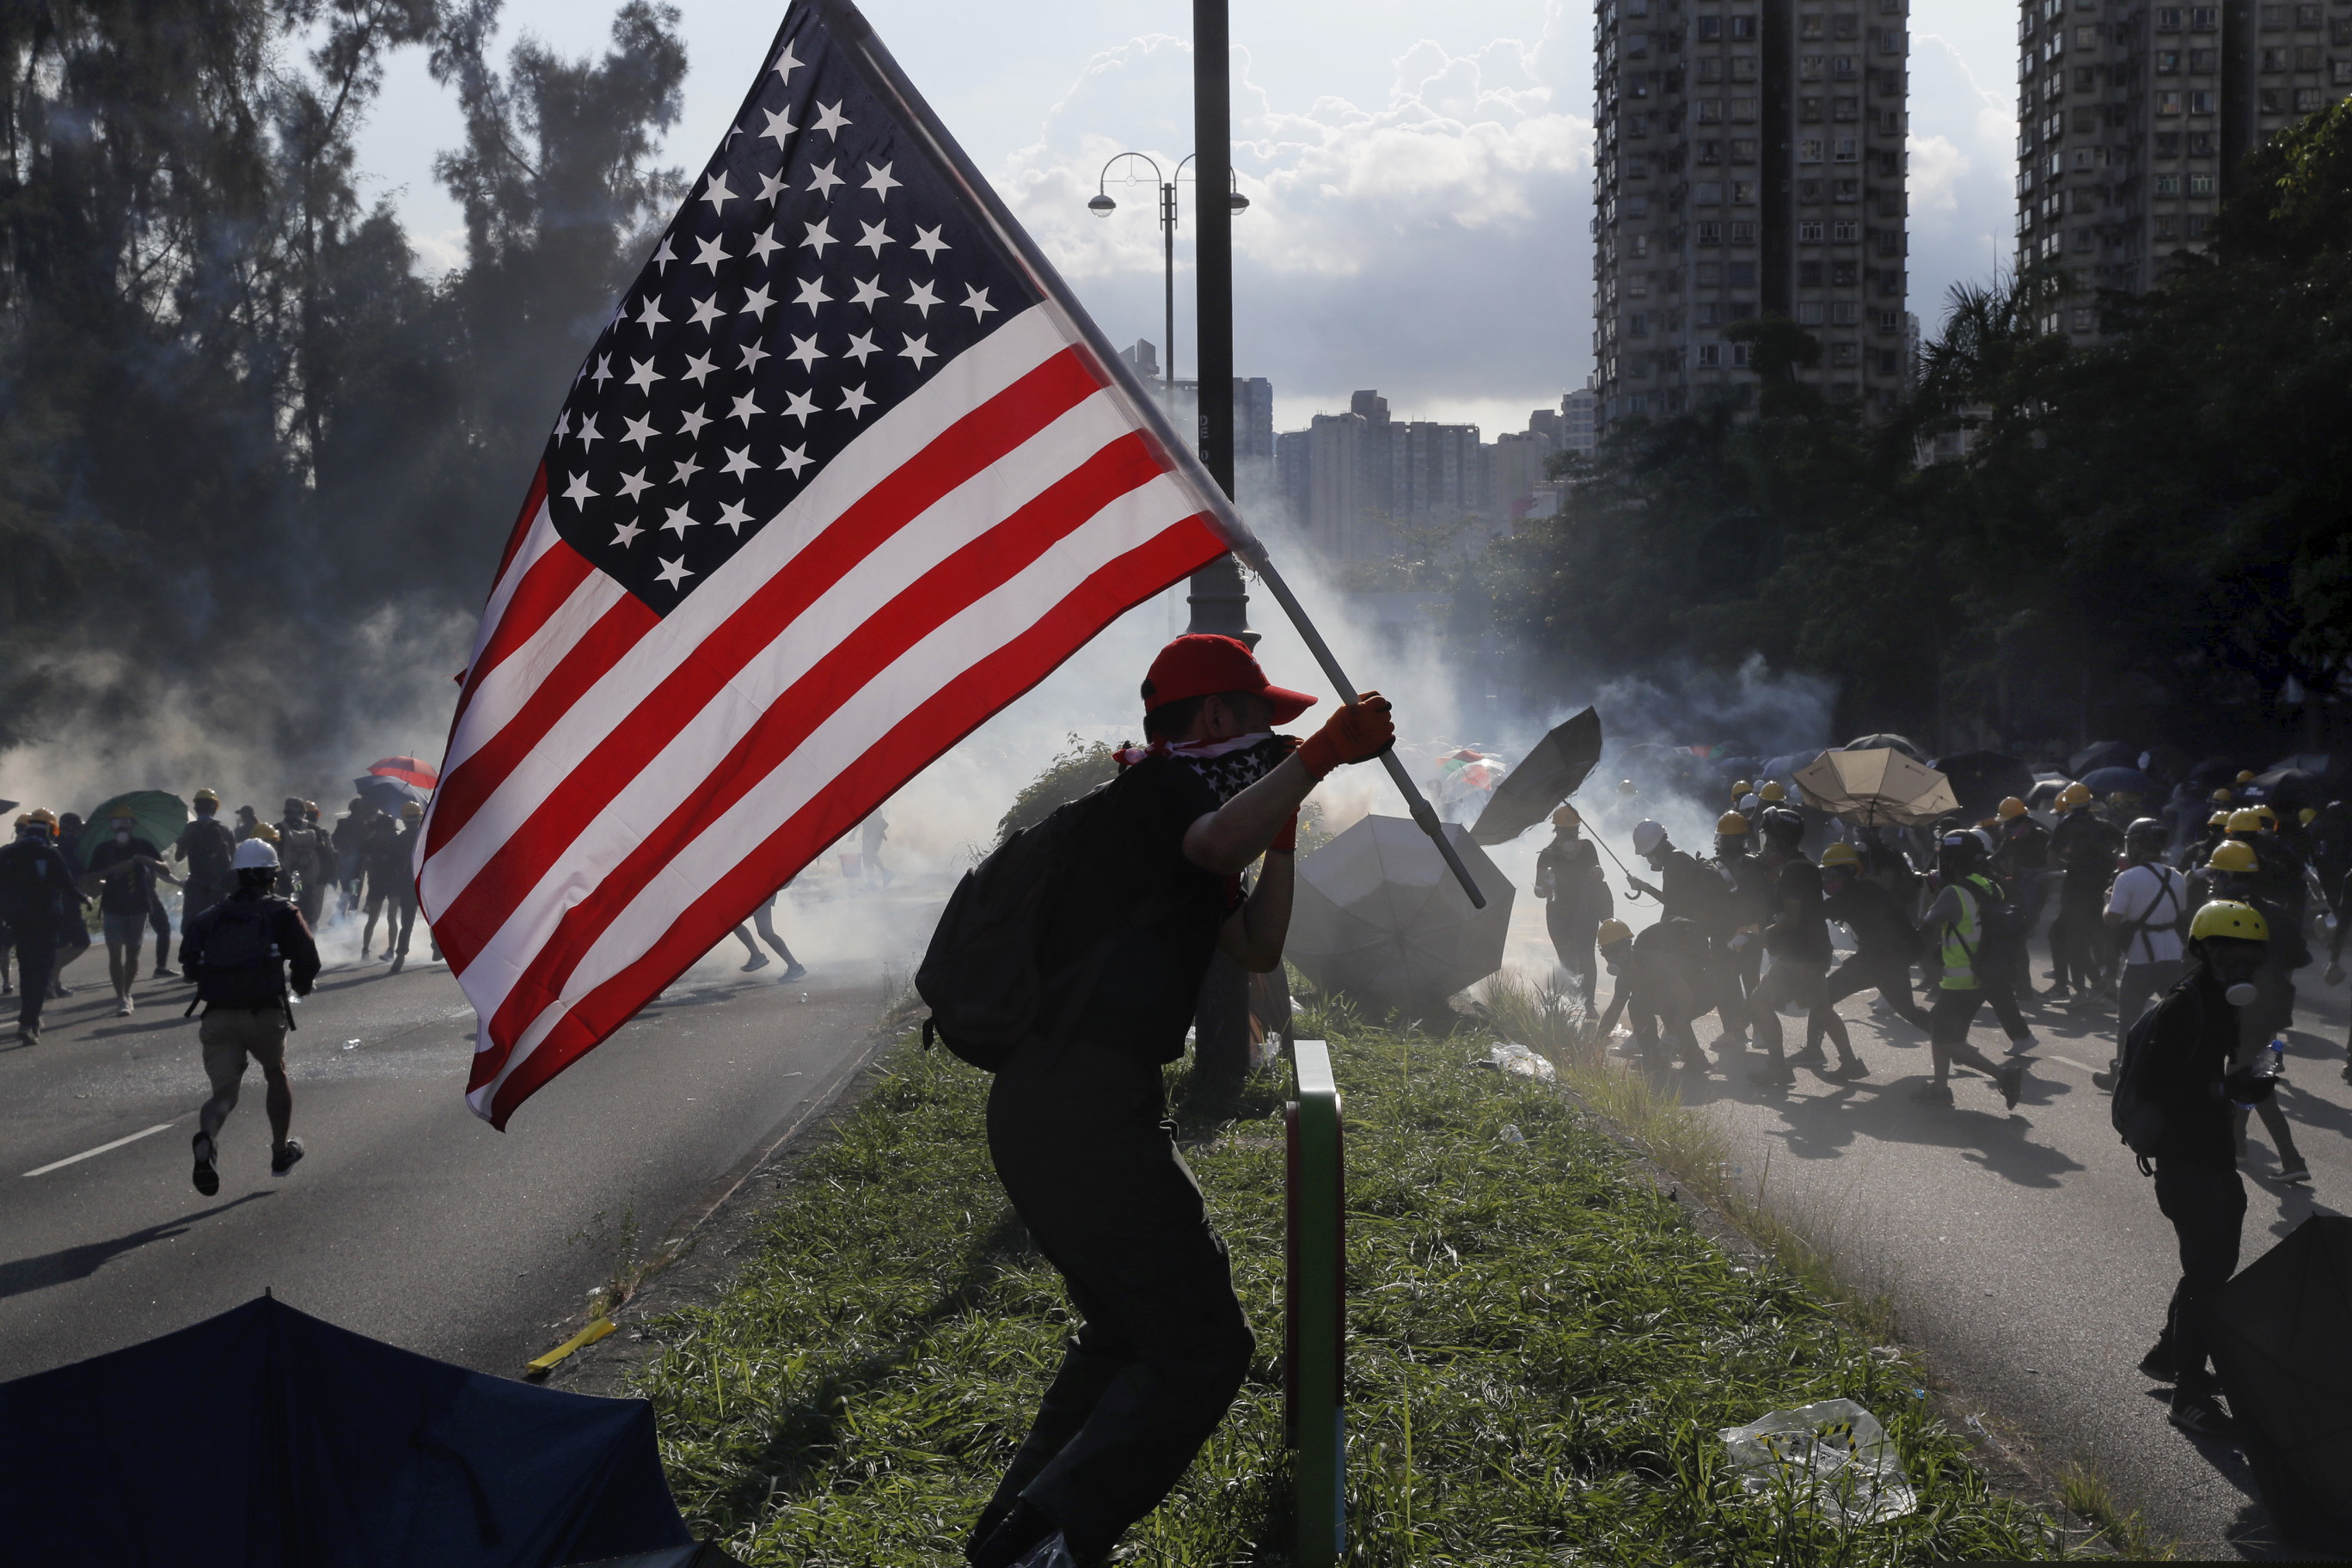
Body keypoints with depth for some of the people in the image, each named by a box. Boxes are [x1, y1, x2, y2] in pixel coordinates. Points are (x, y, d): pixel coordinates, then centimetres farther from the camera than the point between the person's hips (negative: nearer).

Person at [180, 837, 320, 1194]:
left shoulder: (211, 916, 16)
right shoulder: (281, 912, 5)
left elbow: (189, 963, 10)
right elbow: (308, 960, -3)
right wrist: (301, 984, 19)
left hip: (217, 1017, 2)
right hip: (265, 1014, -2)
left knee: (224, 1092, 1)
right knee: (276, 1075, 24)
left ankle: (206, 1138, -32)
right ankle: (281, 1151, 33)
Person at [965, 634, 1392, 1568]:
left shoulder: (1165, 810, 26)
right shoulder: (1161, 787, -6)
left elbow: (1254, 951, 25)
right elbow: (1218, 843, -31)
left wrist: (1286, 832, 18)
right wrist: (1316, 757, -36)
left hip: (1037, 1106, 11)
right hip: (1087, 1108, -11)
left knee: (1128, 1331, 25)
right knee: (1201, 1350, -9)